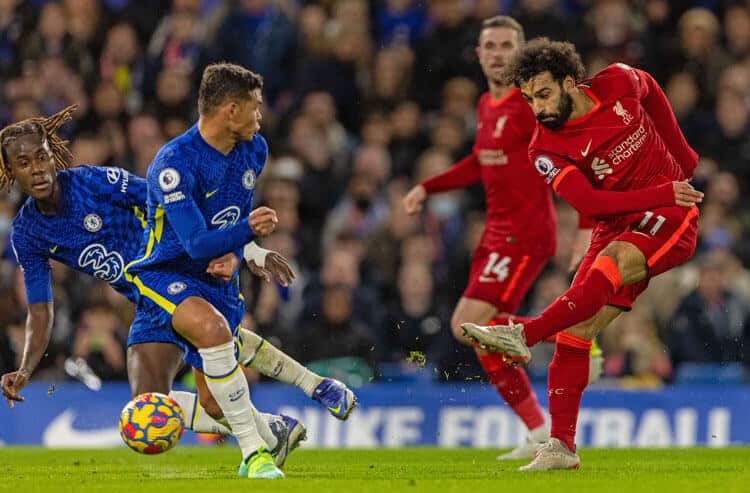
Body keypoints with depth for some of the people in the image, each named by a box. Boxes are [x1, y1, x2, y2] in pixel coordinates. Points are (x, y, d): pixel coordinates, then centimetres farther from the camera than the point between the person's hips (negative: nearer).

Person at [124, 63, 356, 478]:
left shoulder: (253, 150, -3)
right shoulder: (173, 164, -28)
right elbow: (198, 244, -31)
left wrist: (232, 253, -4)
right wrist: (245, 230, -47)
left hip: (217, 276, 7)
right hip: (164, 273, -7)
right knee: (212, 329, -34)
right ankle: (253, 452, -30)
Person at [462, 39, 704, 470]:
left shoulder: (619, 84, -7)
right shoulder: (546, 150, -9)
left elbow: (652, 91, 18)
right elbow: (588, 201, -20)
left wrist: (683, 155, 20)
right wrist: (661, 194, -27)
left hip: (670, 222, -3)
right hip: (617, 226, 3)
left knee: (609, 264, -34)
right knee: (575, 331, -10)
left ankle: (524, 335, -48)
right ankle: (562, 446, -6)